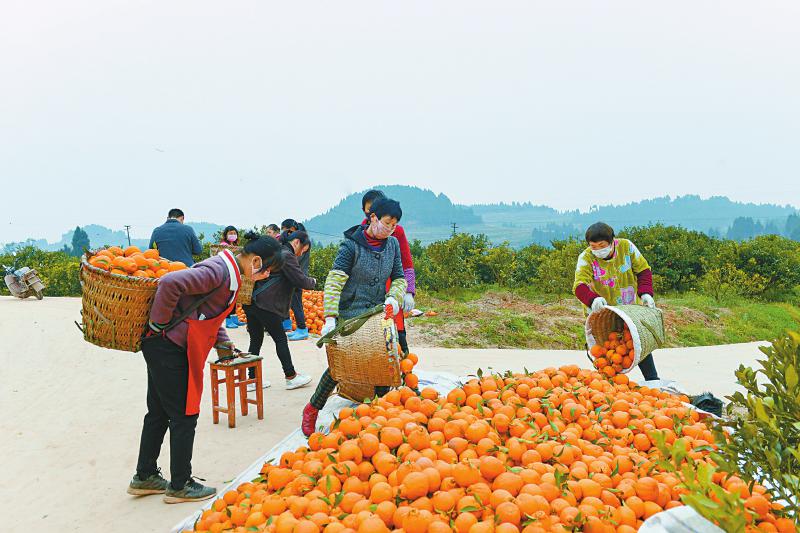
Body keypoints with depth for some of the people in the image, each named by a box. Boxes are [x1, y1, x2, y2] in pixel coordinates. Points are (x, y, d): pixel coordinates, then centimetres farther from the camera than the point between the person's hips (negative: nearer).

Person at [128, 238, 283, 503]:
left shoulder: (227, 272, 11)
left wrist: (222, 341, 10)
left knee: (159, 412, 18)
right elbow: (170, 283, -33)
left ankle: (144, 477, 31)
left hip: (163, 347, 10)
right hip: (169, 348, -10)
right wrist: (159, 324, -22)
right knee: (184, 416, 2)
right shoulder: (218, 271, -22)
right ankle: (180, 485, 15)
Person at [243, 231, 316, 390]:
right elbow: (300, 280, -12)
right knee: (281, 339, 1)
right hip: (265, 304, -9)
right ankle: (291, 377, 8)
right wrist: (313, 281, 7)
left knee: (256, 340, 12)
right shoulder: (287, 255, -9)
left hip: (250, 302, 9)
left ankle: (252, 379, 15)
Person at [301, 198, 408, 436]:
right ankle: (312, 410, 12)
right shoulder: (351, 244, -13)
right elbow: (334, 281, -19)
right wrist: (330, 317, -28)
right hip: (350, 315, -5)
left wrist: (394, 297, -10)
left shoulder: (392, 244, 4)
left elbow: (399, 278, 12)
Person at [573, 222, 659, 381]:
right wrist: (593, 299, -51)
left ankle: (653, 380, 26)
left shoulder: (626, 247, -11)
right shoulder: (586, 258, -18)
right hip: (600, 314, -2)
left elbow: (643, 270, -2)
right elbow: (579, 286, -30)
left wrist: (645, 292, -18)